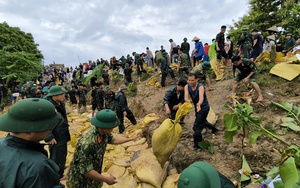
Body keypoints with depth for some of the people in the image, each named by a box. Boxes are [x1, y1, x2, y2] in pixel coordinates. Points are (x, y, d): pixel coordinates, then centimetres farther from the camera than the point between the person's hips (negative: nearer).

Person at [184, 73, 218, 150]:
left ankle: (197, 144, 10)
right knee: (202, 121, 28)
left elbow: (201, 98, -45)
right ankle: (214, 129, 57)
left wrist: (199, 104, -67)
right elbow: (186, 97, -28)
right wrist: (188, 100, -52)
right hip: (197, 107, 7)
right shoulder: (187, 87, -14)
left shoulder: (200, 87, -28)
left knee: (197, 126, -8)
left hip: (204, 107, -7)